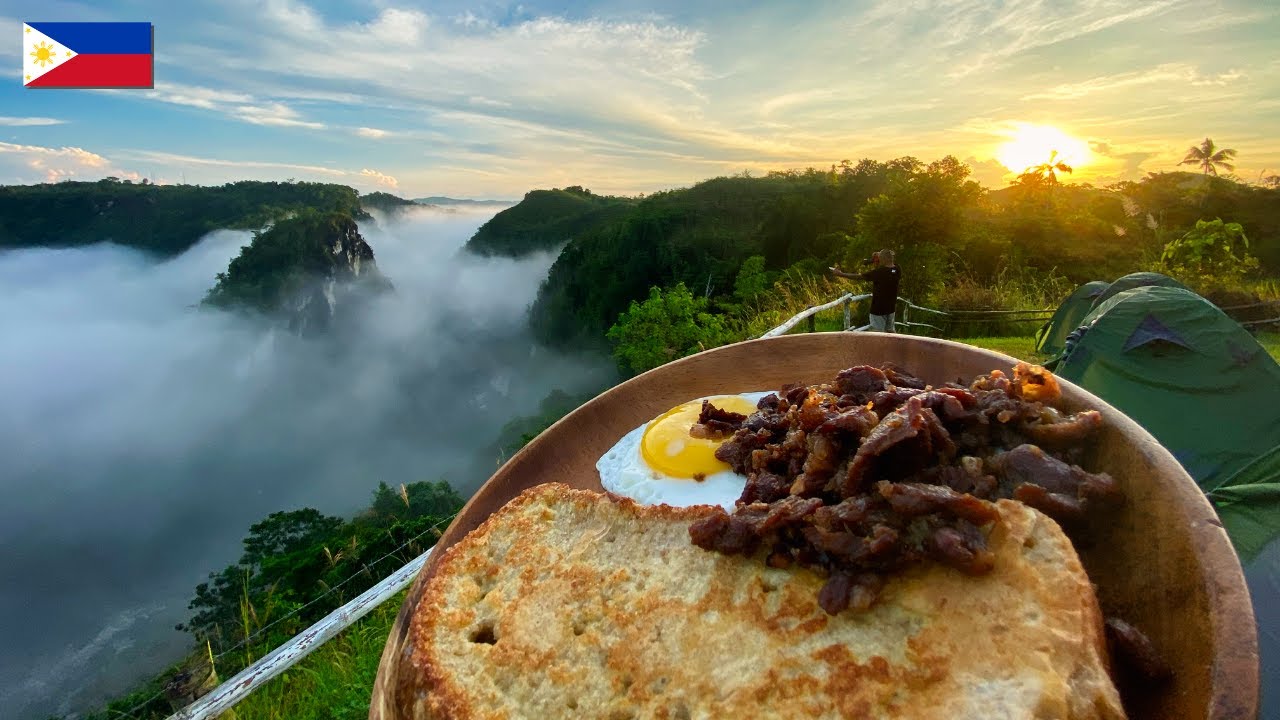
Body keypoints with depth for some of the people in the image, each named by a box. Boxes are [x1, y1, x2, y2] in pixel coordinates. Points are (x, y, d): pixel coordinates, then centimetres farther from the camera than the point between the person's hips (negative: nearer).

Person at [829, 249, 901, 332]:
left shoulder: (879, 272, -20)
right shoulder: (897, 271, -2)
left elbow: (858, 277, -16)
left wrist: (840, 274, -9)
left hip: (879, 308, -7)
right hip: (891, 307, 7)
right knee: (890, 331, 16)